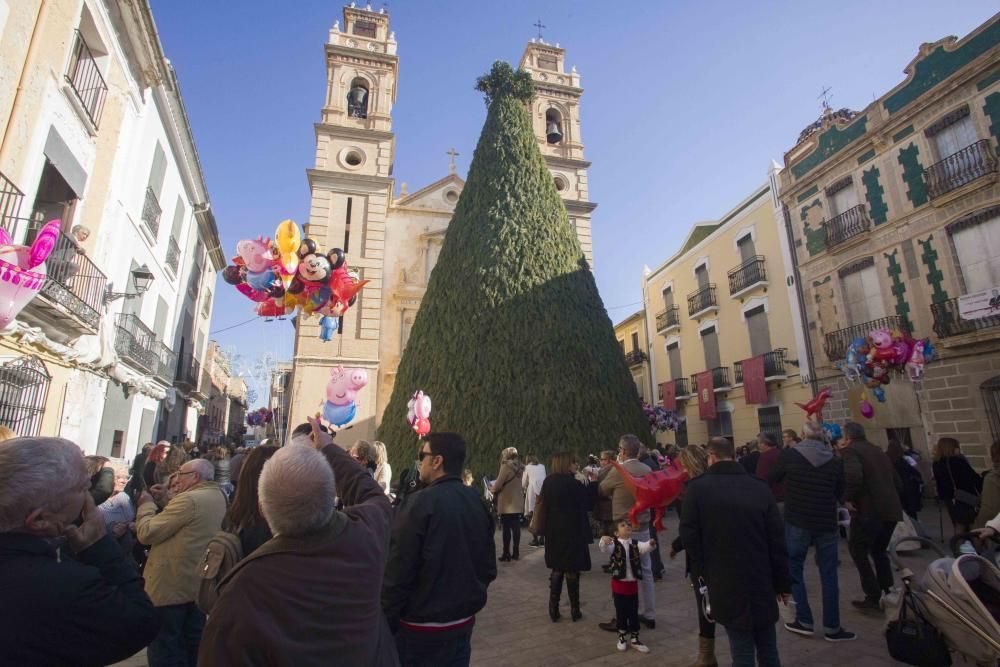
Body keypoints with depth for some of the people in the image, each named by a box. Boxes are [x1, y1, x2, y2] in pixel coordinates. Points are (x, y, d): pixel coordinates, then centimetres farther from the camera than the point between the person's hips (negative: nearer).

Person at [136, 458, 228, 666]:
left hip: (171, 586, -8)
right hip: (199, 584, 8)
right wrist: (167, 498, 8)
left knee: (164, 650, 7)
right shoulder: (217, 496, 5)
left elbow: (147, 533, -18)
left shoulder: (189, 499, -23)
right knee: (193, 646, 20)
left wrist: (146, 504, -3)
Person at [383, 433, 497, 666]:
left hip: (422, 627, -6)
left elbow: (397, 574, -20)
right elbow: (489, 567, 6)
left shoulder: (418, 504, -22)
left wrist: (386, 623, -8)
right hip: (464, 621, 6)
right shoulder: (477, 502, -2)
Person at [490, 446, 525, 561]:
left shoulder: (506, 466, -13)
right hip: (518, 502, 7)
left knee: (506, 528, -1)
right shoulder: (520, 467, 8)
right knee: (516, 527, 10)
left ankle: (506, 554, 2)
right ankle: (516, 553, 16)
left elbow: (497, 485, -16)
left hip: (507, 503, -7)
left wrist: (491, 488, 6)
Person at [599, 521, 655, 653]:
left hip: (632, 583, 3)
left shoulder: (635, 543, -3)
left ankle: (634, 639, 28)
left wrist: (650, 544, -43)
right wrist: (604, 541, -54)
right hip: (619, 583, -2)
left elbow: (644, 548, -20)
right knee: (621, 612, 11)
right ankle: (622, 637, 30)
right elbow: (605, 549, -30)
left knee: (634, 612, 12)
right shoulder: (614, 543, -12)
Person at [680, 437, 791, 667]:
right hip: (761, 581, 3)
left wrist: (700, 568, 8)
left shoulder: (697, 488, -9)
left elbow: (688, 533, -8)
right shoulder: (760, 488, -2)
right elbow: (777, 540, 1)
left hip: (724, 582, -3)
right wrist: (783, 583, 10)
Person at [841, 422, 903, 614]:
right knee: (879, 551, 24)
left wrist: (848, 498, -14)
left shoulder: (850, 450, -8)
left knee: (858, 552, 7)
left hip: (868, 510, -8)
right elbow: (897, 482, 21)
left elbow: (853, 475, -27)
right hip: (891, 509, 8)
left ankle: (873, 599, 8)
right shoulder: (878, 451, 18)